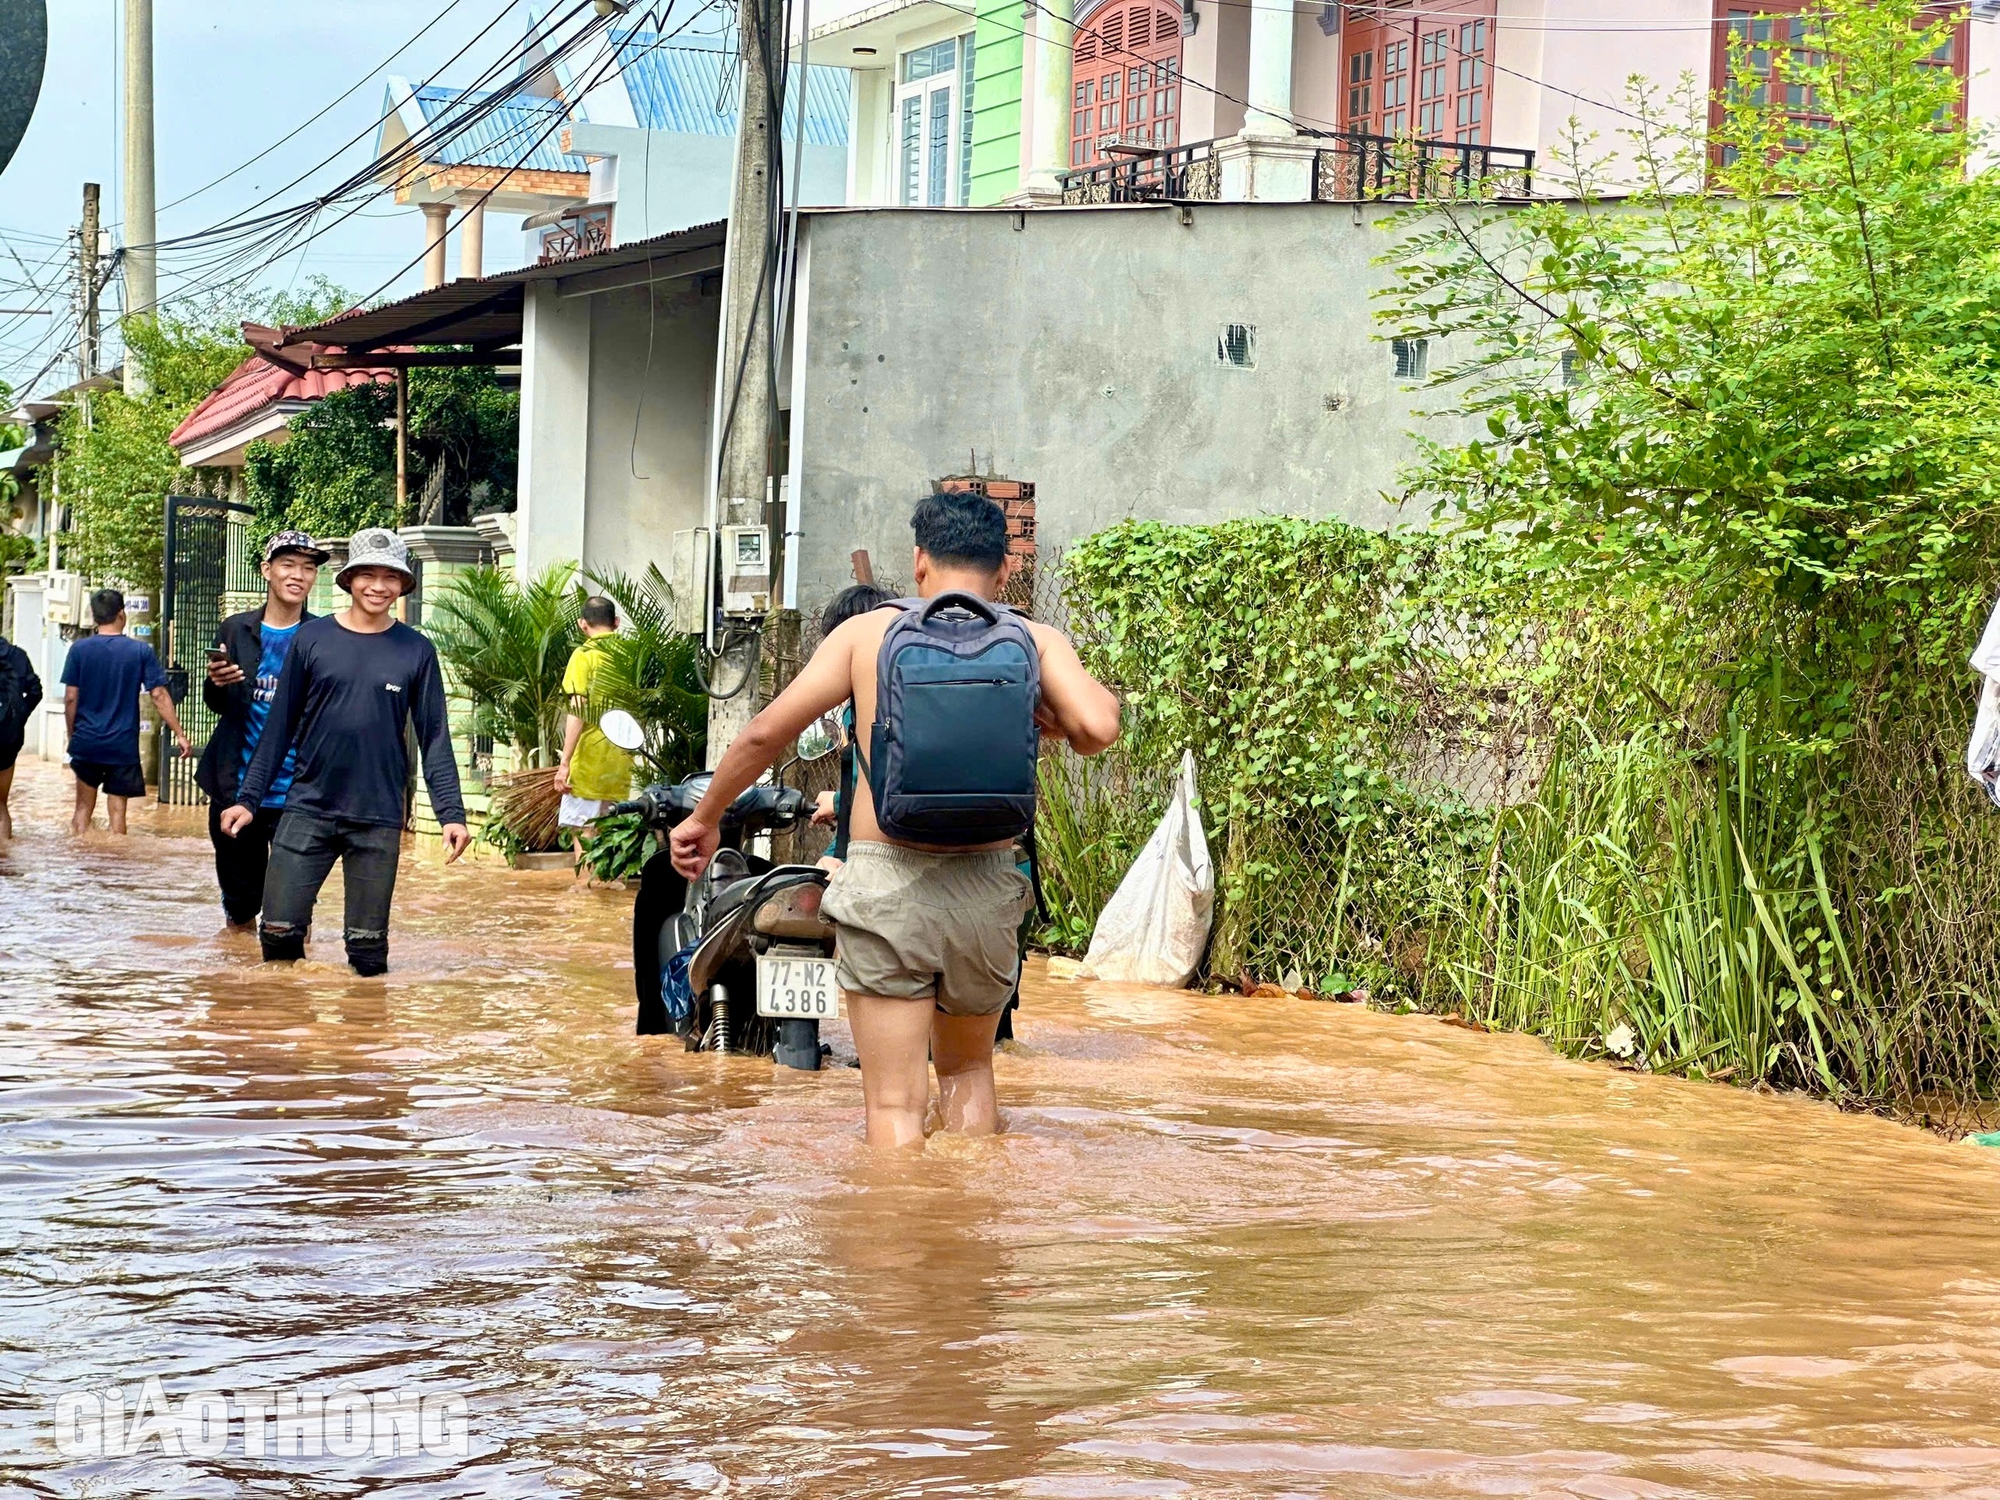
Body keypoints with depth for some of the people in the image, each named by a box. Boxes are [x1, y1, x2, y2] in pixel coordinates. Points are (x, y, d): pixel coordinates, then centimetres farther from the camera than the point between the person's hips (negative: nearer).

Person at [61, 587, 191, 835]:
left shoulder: (79, 649, -2)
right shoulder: (141, 651, -4)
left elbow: (70, 698, -2)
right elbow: (159, 696, -6)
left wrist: (72, 735, 10)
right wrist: (180, 735, 0)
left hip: (86, 742, 1)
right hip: (123, 746, -1)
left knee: (83, 809, 12)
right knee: (117, 813, 5)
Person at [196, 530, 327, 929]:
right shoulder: (235, 630, 6)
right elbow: (218, 707, 9)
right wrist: (217, 683, -13)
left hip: (296, 792, -2)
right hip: (237, 788, 2)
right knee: (239, 901, 12)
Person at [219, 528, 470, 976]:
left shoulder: (416, 652, 3)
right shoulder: (312, 638, 3)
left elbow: (434, 738, 4)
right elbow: (279, 726, 8)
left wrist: (451, 813, -6)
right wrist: (248, 797, 4)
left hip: (378, 820, 0)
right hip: (308, 809, 0)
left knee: (368, 949, 1)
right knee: (279, 932, -5)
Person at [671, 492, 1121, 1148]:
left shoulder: (869, 632, 6)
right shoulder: (1035, 641, 5)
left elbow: (766, 730, 3)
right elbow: (1097, 727, -12)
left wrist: (705, 816, 18)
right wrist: (1058, 722, 12)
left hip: (885, 881, -1)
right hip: (986, 889, 2)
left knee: (894, 1105, 1)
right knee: (968, 1071, 24)